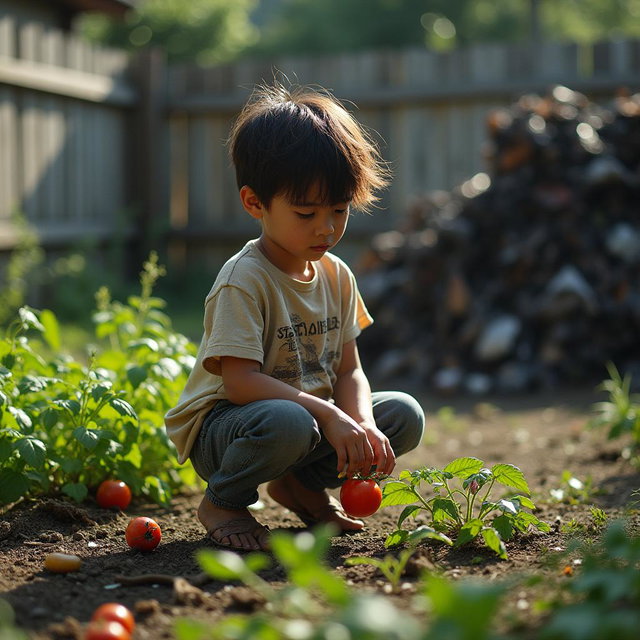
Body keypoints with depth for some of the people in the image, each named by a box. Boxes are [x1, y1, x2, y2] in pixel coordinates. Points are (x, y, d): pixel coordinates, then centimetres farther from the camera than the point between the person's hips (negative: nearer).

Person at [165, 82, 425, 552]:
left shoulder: (337, 277, 2)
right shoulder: (244, 280, -20)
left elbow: (349, 371, 3)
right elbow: (241, 381, -28)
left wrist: (362, 424, -19)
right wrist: (330, 415, -33)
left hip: (313, 417, 7)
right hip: (221, 422, -7)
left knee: (405, 414, -7)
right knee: (287, 423, -39)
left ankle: (302, 483, 13)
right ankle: (223, 500, -7)